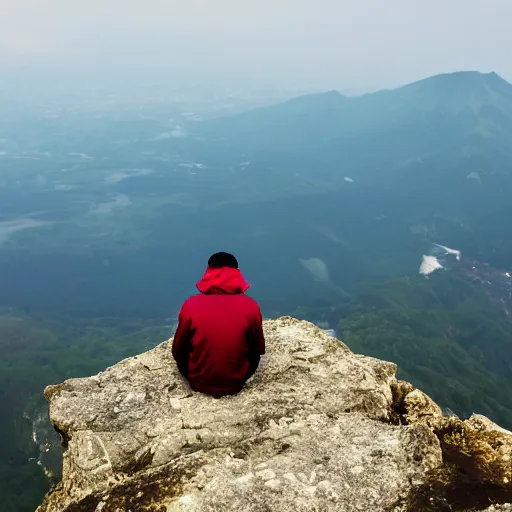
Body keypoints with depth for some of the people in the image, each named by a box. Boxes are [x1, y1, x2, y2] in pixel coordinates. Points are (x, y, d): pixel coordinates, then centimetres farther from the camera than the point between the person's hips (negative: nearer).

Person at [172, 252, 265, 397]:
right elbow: (258, 349, 0)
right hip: (235, 383, 0)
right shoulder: (250, 306, -14)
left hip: (198, 382, 0)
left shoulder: (191, 305, -14)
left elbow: (177, 351, -2)